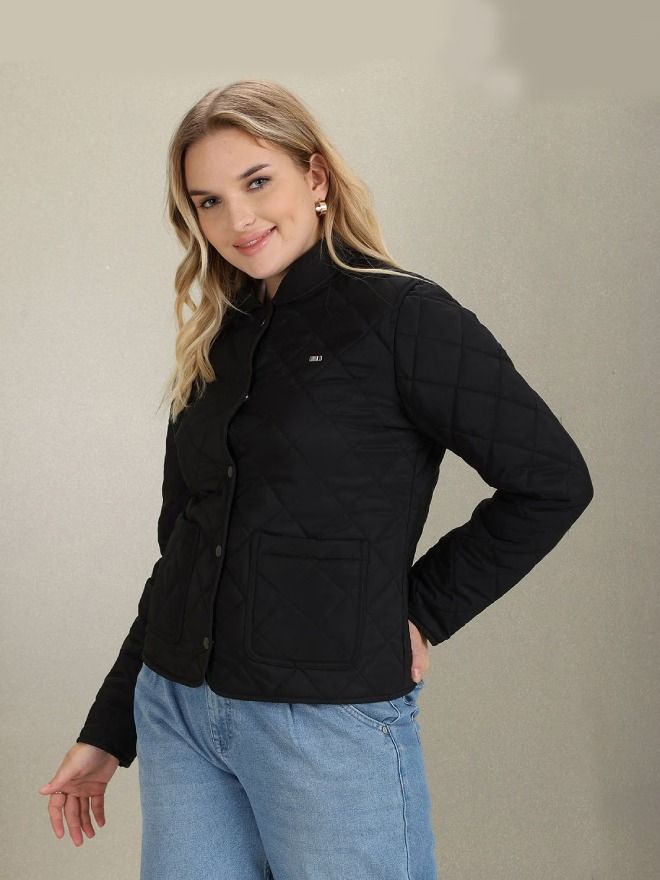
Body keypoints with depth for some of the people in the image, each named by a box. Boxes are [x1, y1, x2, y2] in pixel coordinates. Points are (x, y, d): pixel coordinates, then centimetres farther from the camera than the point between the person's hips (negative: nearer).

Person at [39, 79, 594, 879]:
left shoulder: (401, 315, -8)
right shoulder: (215, 346, 10)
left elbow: (552, 481, -8)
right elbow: (181, 551, 14)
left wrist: (423, 610, -6)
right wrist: (107, 731, 15)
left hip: (330, 723, -5)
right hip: (176, 717, 6)